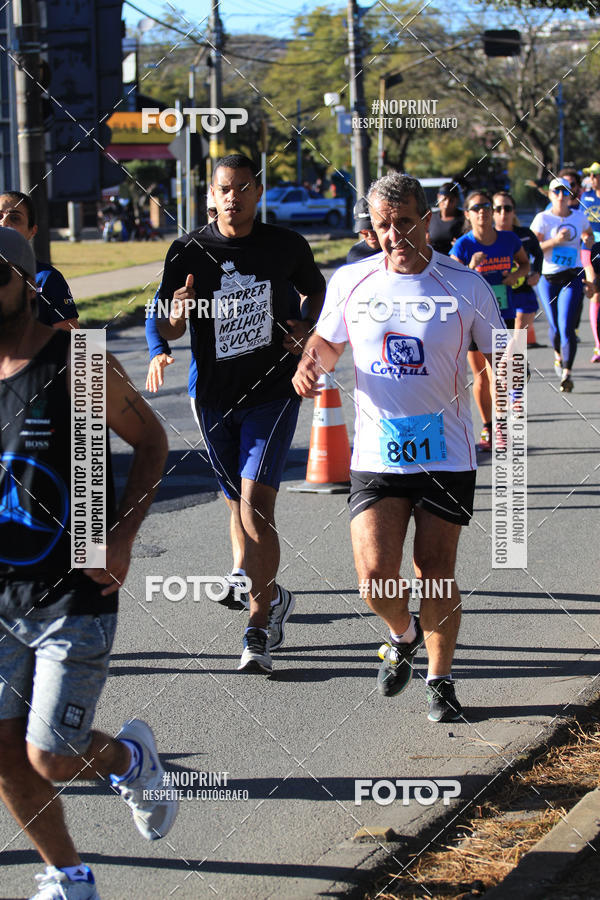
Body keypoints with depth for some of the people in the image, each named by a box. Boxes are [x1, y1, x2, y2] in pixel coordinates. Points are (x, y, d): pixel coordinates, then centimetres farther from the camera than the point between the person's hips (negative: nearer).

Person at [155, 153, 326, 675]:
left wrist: (306, 327, -3)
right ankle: (272, 598, 36)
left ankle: (258, 630, -8)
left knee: (256, 501, -15)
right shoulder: (189, 252, -3)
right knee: (239, 504, 13)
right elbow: (166, 331, -2)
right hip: (214, 394, 3)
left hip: (273, 391, -2)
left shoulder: (287, 246, -3)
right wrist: (177, 314, -26)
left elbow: (316, 289, 17)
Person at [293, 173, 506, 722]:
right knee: (376, 578, -10)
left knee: (436, 579, 2)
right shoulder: (350, 282, 1)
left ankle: (440, 678, 27)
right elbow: (329, 340, 19)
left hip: (447, 456, -1)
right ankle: (402, 635, 25)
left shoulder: (465, 286, -5)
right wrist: (312, 363, -3)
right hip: (376, 456, 1)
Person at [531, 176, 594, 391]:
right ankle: (559, 355, 40)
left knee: (566, 327, -12)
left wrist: (588, 240, 5)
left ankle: (567, 373, -10)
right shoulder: (543, 218, -3)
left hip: (572, 278, 0)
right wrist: (556, 240, -21)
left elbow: (589, 234, 28)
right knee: (555, 327, 8)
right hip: (548, 279, 0)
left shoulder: (579, 217, 7)